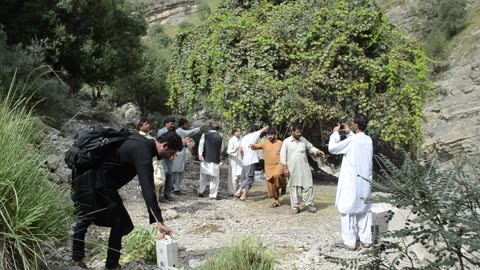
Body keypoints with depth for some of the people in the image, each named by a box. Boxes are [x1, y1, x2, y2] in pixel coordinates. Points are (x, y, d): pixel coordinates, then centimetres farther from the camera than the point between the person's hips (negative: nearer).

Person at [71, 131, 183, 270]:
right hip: (96, 181, -10)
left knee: (86, 217, 24)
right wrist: (159, 222, -30)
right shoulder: (143, 153, -21)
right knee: (119, 220, 2)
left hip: (84, 174, 10)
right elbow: (148, 190, -28)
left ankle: (77, 257, 37)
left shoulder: (140, 141, 8)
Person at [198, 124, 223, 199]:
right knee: (214, 178, 4)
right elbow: (221, 149, 10)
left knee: (203, 176, 16)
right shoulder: (220, 137, 3)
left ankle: (201, 192, 20)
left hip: (205, 158, 1)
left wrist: (200, 154, -11)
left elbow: (201, 144, -7)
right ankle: (212, 195, 0)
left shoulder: (205, 135, 3)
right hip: (215, 159, -1)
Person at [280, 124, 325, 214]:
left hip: (304, 168, 3)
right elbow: (283, 155, -4)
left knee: (308, 185, 1)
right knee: (293, 187, 4)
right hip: (292, 169, -3)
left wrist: (318, 151, -2)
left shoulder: (303, 140, 8)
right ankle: (295, 206, 12)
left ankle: (309, 204, 12)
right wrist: (285, 167, -9)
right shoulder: (286, 141, -3)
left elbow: (310, 147, 18)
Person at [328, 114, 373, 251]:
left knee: (347, 211, 2)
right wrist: (349, 133, 21)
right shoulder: (368, 140, 3)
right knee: (364, 210, 15)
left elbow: (332, 148, -9)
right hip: (365, 181, 7)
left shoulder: (351, 141, -18)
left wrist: (335, 133, 3)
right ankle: (366, 239, 20)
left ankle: (350, 242, 4)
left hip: (351, 182, -6)